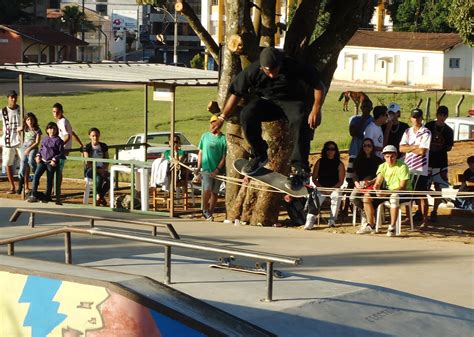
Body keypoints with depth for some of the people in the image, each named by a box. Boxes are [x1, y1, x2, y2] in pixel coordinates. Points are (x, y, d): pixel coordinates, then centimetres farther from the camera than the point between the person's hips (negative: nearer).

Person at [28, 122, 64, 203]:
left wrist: (54, 159, -14)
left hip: (51, 163, -4)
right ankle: (34, 195, -10)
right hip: (43, 161, 4)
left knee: (49, 179, 0)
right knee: (36, 175, -12)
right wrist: (38, 156, 6)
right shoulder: (45, 140, 14)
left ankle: (47, 196, 16)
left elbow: (61, 152, -5)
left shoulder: (58, 140, -2)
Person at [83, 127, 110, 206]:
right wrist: (97, 170, -21)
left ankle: (99, 197, -9)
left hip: (101, 169, 3)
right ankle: (99, 196, -18)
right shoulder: (87, 147, -1)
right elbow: (87, 162, -9)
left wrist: (104, 168, -10)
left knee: (109, 179, -30)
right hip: (90, 170, -3)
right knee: (99, 177, -38)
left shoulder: (104, 146, 10)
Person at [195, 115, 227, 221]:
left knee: (214, 192, 6)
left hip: (218, 170, 0)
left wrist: (217, 170, -13)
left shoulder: (223, 139, -2)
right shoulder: (205, 136, 5)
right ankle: (205, 210, 4)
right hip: (206, 168, 0)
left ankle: (210, 213, 19)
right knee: (207, 190, -15)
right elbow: (200, 152, 12)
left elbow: (224, 157, -3)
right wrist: (198, 167, 4)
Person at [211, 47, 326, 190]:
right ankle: (259, 155, -7)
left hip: (293, 101, -3)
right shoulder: (252, 71, -18)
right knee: (247, 114, -29)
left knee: (299, 121, -37)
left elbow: (319, 86, -18)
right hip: (266, 100, 3)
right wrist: (222, 118, -1)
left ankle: (299, 169, -33)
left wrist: (316, 110, -33)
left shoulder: (295, 68, -24)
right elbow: (236, 93, -4)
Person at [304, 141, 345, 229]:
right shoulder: (320, 162, 11)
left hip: (334, 188, -1)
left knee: (336, 195, -34)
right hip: (321, 188, 1)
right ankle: (310, 221, -42)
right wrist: (321, 188, -8)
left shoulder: (339, 164, 6)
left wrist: (332, 189, -14)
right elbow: (314, 178, 8)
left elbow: (341, 181, 1)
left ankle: (332, 220, -33)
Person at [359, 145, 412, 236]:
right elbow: (378, 183, -3)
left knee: (394, 197, -41)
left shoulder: (402, 167, -16)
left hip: (404, 193, -6)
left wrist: (387, 193, -34)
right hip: (388, 192, 6)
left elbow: (402, 187, -23)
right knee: (367, 196, -10)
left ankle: (392, 227, -35)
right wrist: (377, 190, -28)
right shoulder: (383, 166, 3)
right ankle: (370, 225, -4)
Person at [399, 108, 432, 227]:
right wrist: (414, 147, -11)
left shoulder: (426, 133, -7)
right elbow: (401, 148, 1)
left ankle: (424, 219, 6)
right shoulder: (407, 132, 11)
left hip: (420, 169, -5)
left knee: (422, 195, -1)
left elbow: (422, 151, -15)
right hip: (408, 167, 5)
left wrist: (408, 148, -2)